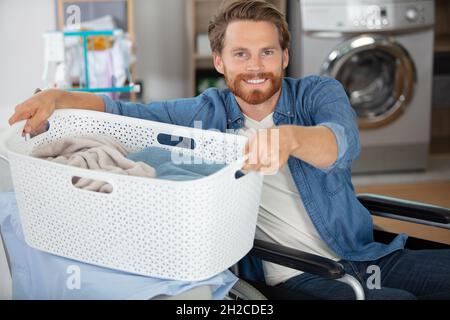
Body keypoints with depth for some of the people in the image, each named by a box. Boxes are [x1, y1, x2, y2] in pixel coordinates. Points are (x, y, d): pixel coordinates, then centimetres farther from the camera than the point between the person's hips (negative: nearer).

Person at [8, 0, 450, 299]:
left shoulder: (317, 93, 2)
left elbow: (343, 143, -20)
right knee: (394, 299, -31)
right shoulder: (209, 113, 6)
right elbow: (126, 112, 2)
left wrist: (289, 136, -44)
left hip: (369, 254, 3)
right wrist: (57, 98, -18)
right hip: (297, 275, -3)